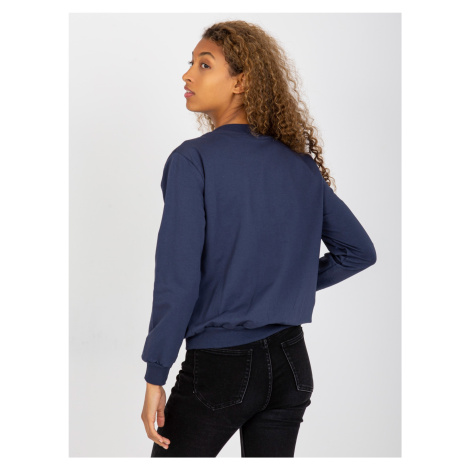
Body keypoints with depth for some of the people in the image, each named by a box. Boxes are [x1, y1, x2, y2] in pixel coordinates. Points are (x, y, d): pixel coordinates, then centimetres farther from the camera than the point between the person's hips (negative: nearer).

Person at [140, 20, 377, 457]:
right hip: (289, 363, 5)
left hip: (219, 367, -5)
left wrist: (155, 378, -11)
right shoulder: (302, 164, 5)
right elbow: (359, 251, 12)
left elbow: (177, 278, -16)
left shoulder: (193, 160, -12)